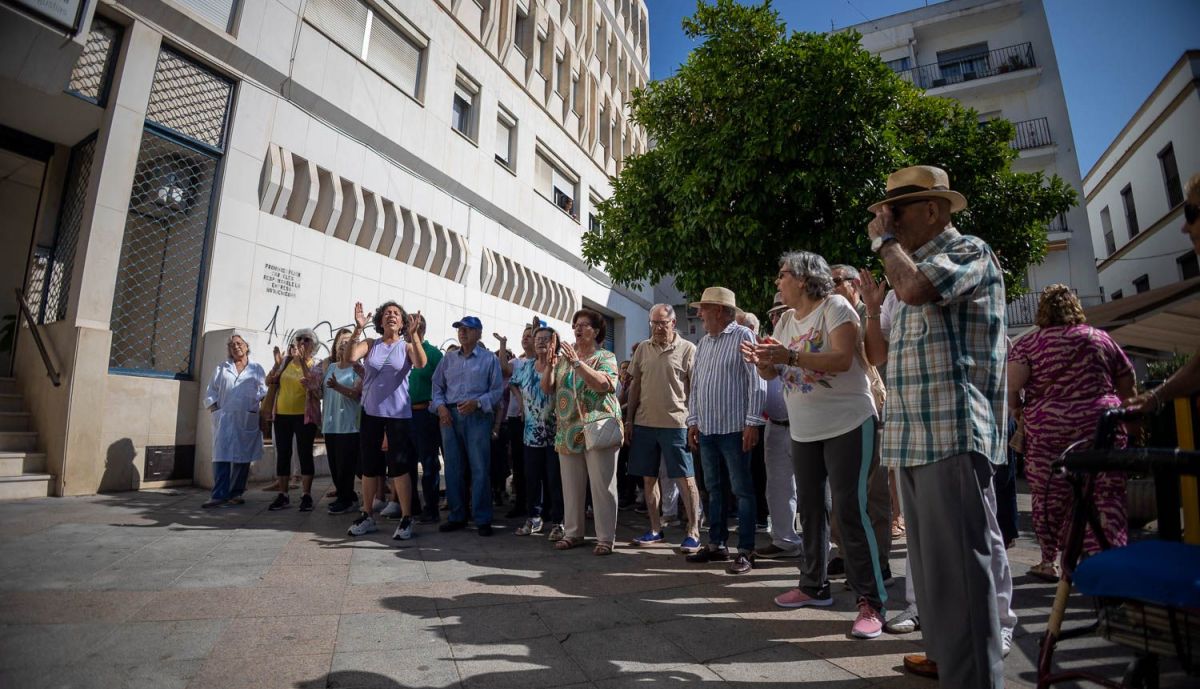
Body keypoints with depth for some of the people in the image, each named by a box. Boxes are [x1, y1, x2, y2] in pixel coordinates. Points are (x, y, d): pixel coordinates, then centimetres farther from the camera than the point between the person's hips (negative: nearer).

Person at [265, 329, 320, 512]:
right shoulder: (285, 361, 9)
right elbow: (269, 382, 7)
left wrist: (302, 361, -22)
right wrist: (277, 364, -8)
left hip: (304, 416, -4)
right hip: (282, 415, 4)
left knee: (305, 454, -2)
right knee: (282, 454, 8)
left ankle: (306, 495, 5)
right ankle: (282, 495, 17)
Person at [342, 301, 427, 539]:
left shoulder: (407, 346, -1)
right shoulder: (370, 344, 5)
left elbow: (421, 364, -20)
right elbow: (348, 357, -12)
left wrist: (414, 334, -29)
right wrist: (358, 329, -21)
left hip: (398, 414, -3)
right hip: (370, 413, 3)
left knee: (399, 467, -3)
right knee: (369, 466, 12)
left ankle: (406, 519, 6)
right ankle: (367, 516, 26)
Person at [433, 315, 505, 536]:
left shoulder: (489, 359, 4)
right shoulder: (448, 358, 15)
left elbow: (498, 389, -1)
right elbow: (437, 385, 14)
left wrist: (477, 402, -15)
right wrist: (440, 406, -3)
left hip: (477, 416, -4)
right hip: (450, 416, 4)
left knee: (480, 468, -4)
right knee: (453, 468, 8)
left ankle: (482, 519, 5)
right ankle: (457, 516, 20)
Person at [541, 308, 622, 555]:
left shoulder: (605, 357, -1)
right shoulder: (564, 357, 14)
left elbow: (603, 384, -20)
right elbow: (547, 389, 10)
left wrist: (576, 362, -20)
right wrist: (550, 367, -7)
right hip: (568, 432, 5)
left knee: (602, 486, 0)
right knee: (571, 486, 12)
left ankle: (605, 538, 9)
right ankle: (573, 533, 24)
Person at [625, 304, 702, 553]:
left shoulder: (687, 349, -3)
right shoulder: (642, 349, 9)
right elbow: (635, 385, 12)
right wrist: (629, 420, 9)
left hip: (676, 423, -5)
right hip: (644, 423, 5)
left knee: (685, 478, 0)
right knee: (648, 478, 12)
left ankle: (693, 531, 12)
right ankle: (655, 529, 25)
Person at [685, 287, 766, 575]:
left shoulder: (743, 337, -7)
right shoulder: (703, 343, 15)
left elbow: (757, 381, -12)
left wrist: (752, 423, -16)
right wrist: (693, 421, 14)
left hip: (734, 429, -7)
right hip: (707, 429, 7)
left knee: (742, 490, 2)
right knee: (714, 489, 14)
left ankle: (745, 551, 10)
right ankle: (716, 544, 25)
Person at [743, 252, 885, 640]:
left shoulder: (835, 307, -8)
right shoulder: (785, 320, 12)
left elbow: (843, 359, -22)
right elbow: (772, 373, 10)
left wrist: (790, 356, -29)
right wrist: (761, 361, -13)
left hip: (847, 423, -7)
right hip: (804, 430, 7)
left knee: (850, 510, -9)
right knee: (810, 508, 13)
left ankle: (871, 602, 2)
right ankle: (814, 586, 27)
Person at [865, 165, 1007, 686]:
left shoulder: (969, 251, -2)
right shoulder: (917, 264, 23)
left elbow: (915, 288, -23)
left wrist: (885, 241, -8)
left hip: (952, 436, -9)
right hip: (915, 437, 9)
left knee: (957, 565, -6)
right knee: (930, 562, 16)